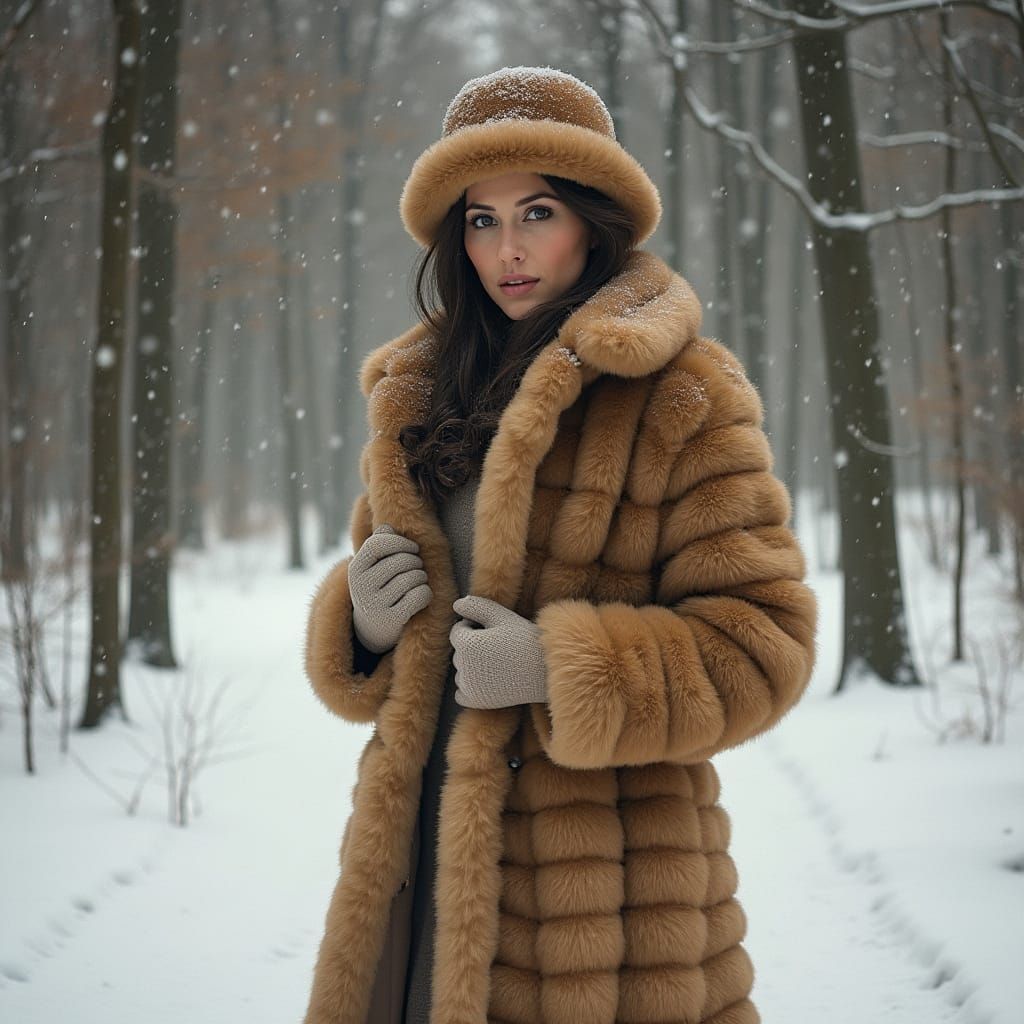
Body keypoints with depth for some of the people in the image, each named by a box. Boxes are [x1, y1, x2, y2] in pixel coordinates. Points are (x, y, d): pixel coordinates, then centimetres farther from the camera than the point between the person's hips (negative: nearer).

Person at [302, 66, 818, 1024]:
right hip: (418, 847, 5)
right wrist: (361, 625, -5)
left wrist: (562, 672, -21)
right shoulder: (419, 393, 11)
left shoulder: (681, 396, -7)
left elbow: (764, 641, -10)